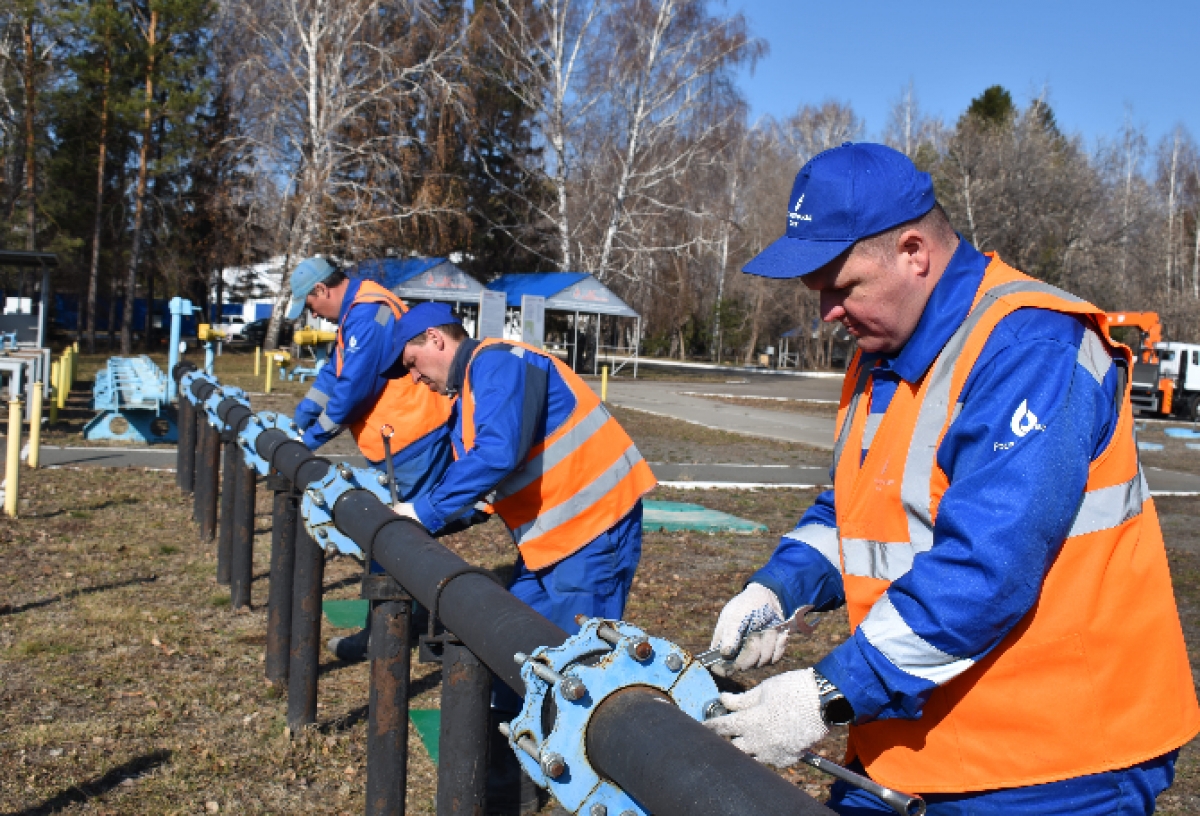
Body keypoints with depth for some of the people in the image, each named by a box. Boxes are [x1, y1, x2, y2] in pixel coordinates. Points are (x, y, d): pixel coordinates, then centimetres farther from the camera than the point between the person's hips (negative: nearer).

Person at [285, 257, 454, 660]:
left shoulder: (367, 314, -18)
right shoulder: (355, 311, 17)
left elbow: (353, 386, -20)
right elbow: (333, 371, 23)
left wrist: (314, 436, -9)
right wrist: (299, 418, 16)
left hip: (412, 441, -11)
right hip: (396, 439, 11)